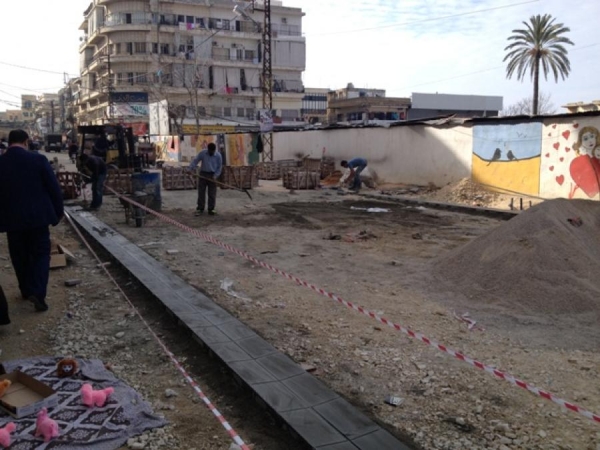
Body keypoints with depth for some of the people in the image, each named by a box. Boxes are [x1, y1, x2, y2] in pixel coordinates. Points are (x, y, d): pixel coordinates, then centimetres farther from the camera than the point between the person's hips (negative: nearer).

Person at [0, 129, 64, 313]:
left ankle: (27, 290, 28)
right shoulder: (38, 159, -9)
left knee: (20, 256, 16)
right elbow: (54, 187, -6)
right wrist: (58, 211, 6)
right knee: (41, 254, 7)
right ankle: (37, 292, -8)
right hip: (38, 216, -2)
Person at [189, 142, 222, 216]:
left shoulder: (218, 156, -4)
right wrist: (191, 168, -16)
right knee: (201, 192, 2)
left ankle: (211, 209, 10)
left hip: (212, 175, 0)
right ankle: (200, 209, 9)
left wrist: (216, 175, -11)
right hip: (203, 174, 0)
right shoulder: (202, 153, -4)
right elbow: (195, 161, -3)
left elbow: (219, 167, 1)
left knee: (212, 194, 1)